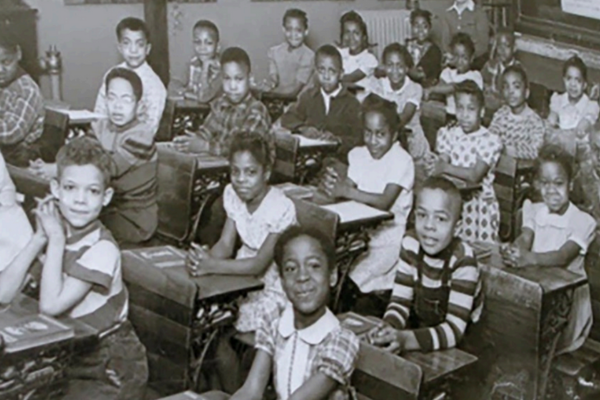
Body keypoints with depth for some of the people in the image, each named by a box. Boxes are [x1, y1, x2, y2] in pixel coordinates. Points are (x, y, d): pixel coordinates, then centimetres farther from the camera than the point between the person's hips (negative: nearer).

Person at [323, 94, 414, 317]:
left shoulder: (401, 161, -12)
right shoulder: (358, 155, 7)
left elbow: (385, 202, -24)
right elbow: (349, 188, -4)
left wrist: (347, 191, -33)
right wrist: (336, 184, -26)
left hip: (388, 240, -6)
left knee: (350, 285, -22)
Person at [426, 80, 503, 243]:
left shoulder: (490, 140, -6)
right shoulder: (447, 134, 8)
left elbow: (475, 176, -17)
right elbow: (442, 163, -4)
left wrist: (446, 168, -28)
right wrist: (435, 166, -27)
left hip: (479, 203, -2)